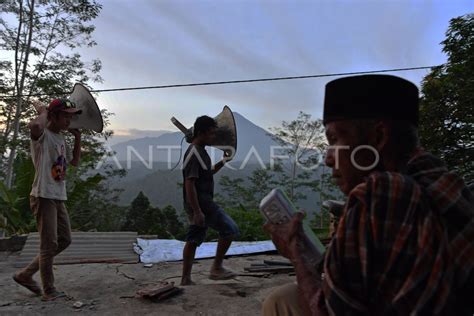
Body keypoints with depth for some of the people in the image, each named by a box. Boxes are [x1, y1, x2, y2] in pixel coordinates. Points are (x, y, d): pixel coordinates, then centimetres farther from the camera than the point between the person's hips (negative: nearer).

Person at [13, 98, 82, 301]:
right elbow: (34, 126, -37)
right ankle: (49, 291, 11)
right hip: (43, 196, -9)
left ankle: (26, 275, 26)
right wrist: (42, 112, -15)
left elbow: (74, 162, 24)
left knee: (64, 241, 15)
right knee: (49, 244, -2)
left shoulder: (60, 139, 16)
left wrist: (77, 138, 15)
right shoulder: (42, 135, -11)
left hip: (59, 198, 9)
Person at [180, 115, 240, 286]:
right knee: (230, 229, -5)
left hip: (200, 204, 10)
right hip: (200, 203, -10)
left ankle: (186, 279, 19)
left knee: (194, 240, 12)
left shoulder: (200, 151, 15)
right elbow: (189, 183, -22)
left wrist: (223, 162, 15)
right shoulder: (193, 153, -17)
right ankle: (216, 268, 3)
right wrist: (197, 211, -25)